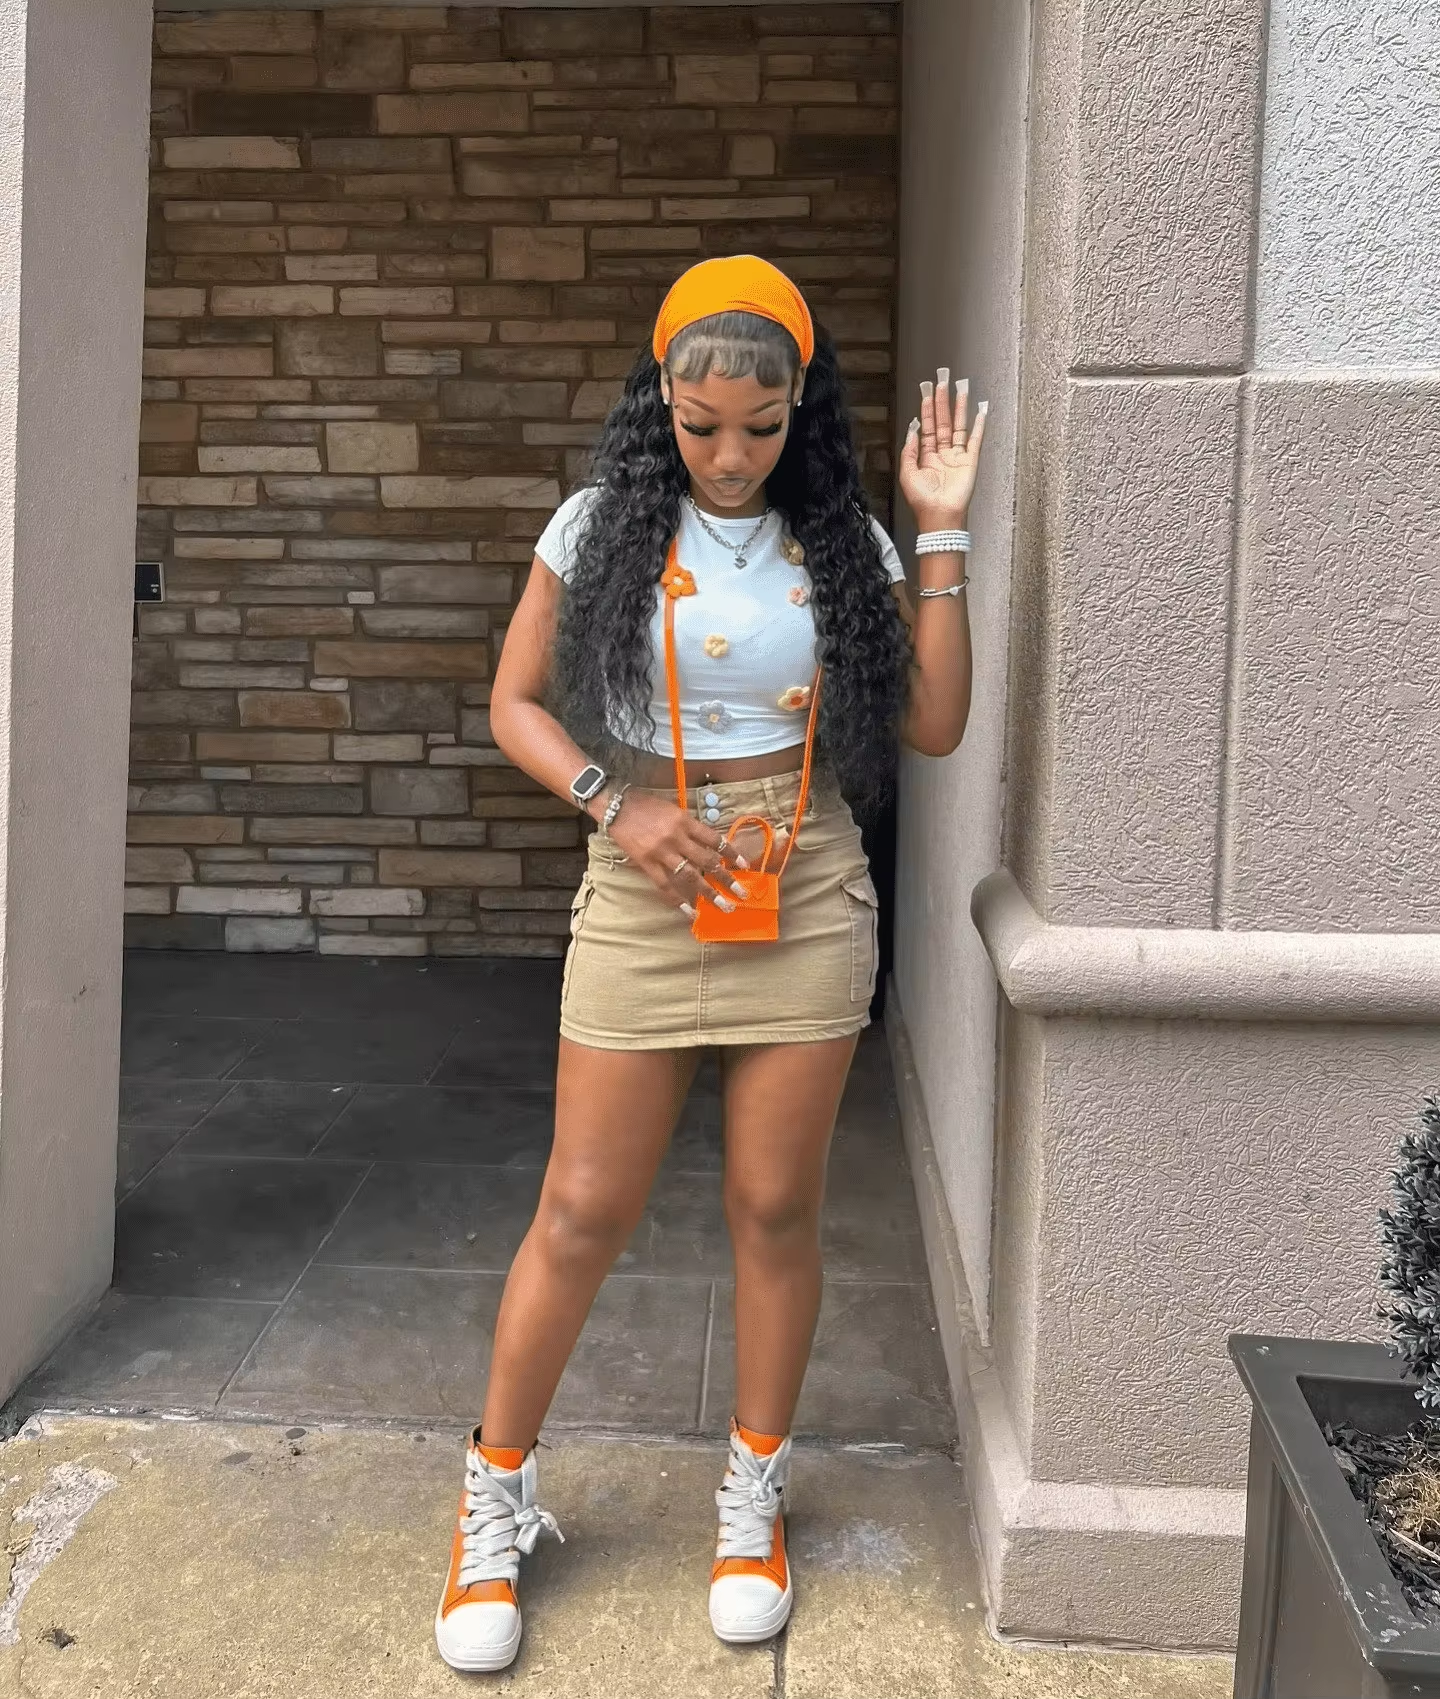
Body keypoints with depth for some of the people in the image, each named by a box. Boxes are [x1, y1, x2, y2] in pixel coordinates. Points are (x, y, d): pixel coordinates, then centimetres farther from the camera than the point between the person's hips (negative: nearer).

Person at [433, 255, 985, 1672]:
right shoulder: (602, 525, 1)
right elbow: (515, 702, 3)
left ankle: (754, 1495, 28)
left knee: (777, 1208, 8)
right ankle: (496, 1499, 22)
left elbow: (934, 724, 0)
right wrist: (614, 805, -13)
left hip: (808, 898, 1)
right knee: (584, 1210, 2)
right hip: (646, 894, -1)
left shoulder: (841, 542, 5)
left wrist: (943, 535, -4)